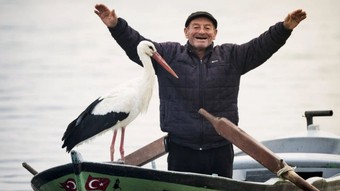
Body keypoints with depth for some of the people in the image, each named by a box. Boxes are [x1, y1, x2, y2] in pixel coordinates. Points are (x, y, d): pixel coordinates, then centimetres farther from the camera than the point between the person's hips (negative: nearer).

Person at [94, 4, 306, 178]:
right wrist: (116, 26, -17)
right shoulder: (168, 54, 6)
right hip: (181, 148, -1)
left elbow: (262, 46, 1)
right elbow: (136, 45, -2)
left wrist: (284, 28, -14)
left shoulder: (232, 56, 10)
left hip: (220, 149, 1)